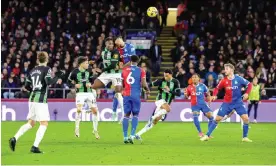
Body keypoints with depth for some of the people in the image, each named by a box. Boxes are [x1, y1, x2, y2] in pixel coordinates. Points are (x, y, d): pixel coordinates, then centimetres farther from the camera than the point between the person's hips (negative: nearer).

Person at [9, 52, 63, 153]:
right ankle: (35, 147, -12)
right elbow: (48, 82, -20)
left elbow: (26, 86, 16)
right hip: (41, 99, -7)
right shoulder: (47, 69, -4)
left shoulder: (33, 71, 14)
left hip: (32, 99, 7)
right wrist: (57, 77, -4)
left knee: (31, 123, 15)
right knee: (44, 124, -1)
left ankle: (15, 138, -3)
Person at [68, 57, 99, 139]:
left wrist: (90, 84, -5)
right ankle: (77, 128, -11)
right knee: (79, 109, -25)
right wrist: (75, 85, -15)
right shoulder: (75, 72, -7)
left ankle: (95, 130, 17)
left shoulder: (88, 71, 4)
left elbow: (92, 80, 16)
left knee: (95, 110, 1)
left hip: (89, 93, 4)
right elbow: (69, 81, 3)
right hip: (80, 93, -4)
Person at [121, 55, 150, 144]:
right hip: (136, 95, -2)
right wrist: (147, 90, 13)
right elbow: (144, 84, -7)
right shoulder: (141, 71, -1)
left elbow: (122, 84, 12)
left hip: (126, 95, 2)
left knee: (126, 115, 7)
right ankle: (132, 135, -10)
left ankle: (125, 137, 2)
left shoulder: (124, 70, 7)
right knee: (135, 115, 6)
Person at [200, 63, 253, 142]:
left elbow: (249, 84, 0)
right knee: (217, 119, 0)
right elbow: (217, 88, 8)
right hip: (227, 103, 1)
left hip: (238, 102, -1)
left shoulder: (239, 79, -10)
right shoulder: (224, 81, -5)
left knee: (246, 118, -13)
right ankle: (207, 135, 9)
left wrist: (247, 93, -15)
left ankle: (245, 137, 5)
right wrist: (214, 95, -11)